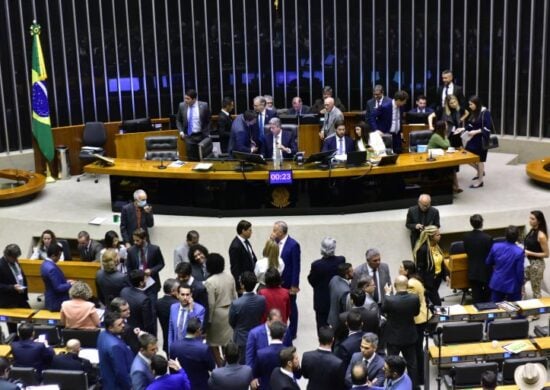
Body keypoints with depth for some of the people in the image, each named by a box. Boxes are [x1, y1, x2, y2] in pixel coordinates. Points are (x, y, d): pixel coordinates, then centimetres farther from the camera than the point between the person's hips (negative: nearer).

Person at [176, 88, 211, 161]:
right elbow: (178, 120, 11)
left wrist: (207, 134, -2)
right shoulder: (182, 105, -3)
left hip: (201, 136, -1)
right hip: (188, 136, 1)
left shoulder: (204, 105, -8)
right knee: (191, 159, -4)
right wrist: (181, 131, -2)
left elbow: (208, 121, 4)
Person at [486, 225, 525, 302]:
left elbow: (488, 262, 5)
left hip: (497, 283, 4)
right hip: (512, 285, -3)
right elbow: (520, 271, -16)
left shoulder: (495, 246, -9)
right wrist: (521, 283, 1)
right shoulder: (519, 252, -21)